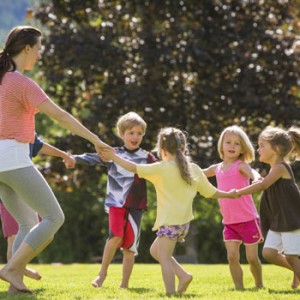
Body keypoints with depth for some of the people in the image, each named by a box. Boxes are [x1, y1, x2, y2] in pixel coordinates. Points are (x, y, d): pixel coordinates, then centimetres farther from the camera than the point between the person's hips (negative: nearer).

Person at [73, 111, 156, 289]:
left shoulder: (147, 158, 7)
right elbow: (94, 158, -7)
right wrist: (75, 158, -23)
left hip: (136, 206, 2)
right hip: (116, 203, -2)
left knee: (130, 245, 2)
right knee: (116, 236, -20)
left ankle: (125, 284, 11)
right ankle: (103, 273, -2)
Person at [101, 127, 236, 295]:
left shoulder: (161, 169, -11)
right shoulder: (194, 169, 7)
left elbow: (134, 168, -9)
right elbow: (212, 192, 14)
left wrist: (114, 157, 3)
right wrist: (229, 195, 31)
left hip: (169, 221, -7)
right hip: (184, 221, 7)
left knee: (164, 257, -4)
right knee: (155, 250, 21)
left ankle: (170, 294, -11)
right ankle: (183, 275, 13)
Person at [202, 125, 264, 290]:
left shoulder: (241, 166, -10)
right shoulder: (217, 168, 7)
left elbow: (253, 174, -32)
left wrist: (257, 179, -55)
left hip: (248, 220, -5)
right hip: (229, 222, 5)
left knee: (252, 257, 4)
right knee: (232, 257, -4)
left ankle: (259, 286, 24)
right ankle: (239, 288, 4)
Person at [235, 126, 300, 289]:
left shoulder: (280, 167, -14)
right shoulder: (275, 169, 13)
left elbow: (263, 185, -20)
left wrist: (239, 192, -15)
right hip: (277, 223, 9)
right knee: (268, 252, 2)